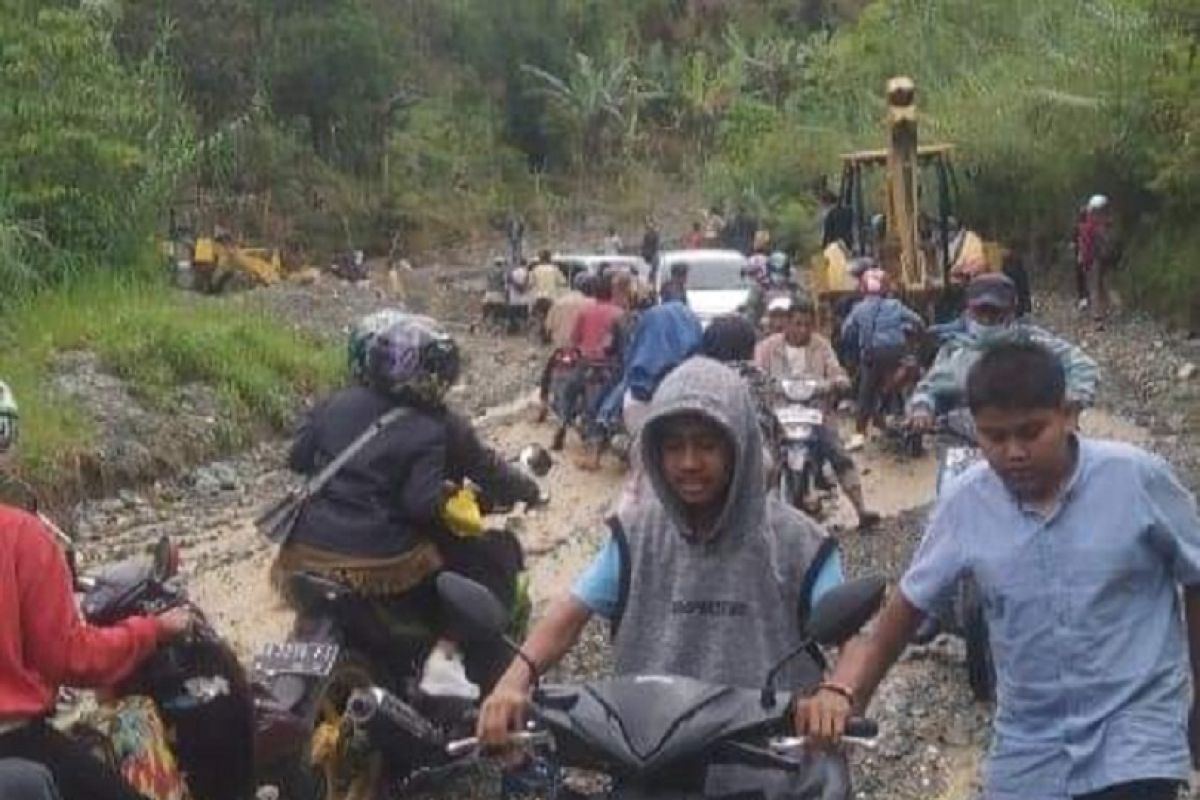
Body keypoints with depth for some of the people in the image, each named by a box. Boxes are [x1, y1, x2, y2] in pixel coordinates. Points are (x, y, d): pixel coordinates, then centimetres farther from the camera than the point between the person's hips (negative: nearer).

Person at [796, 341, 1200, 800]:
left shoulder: (1137, 478, -13)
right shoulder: (965, 503, -7)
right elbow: (906, 609, -2)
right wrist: (842, 690, -17)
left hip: (1135, 733, -3)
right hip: (1027, 749, 3)